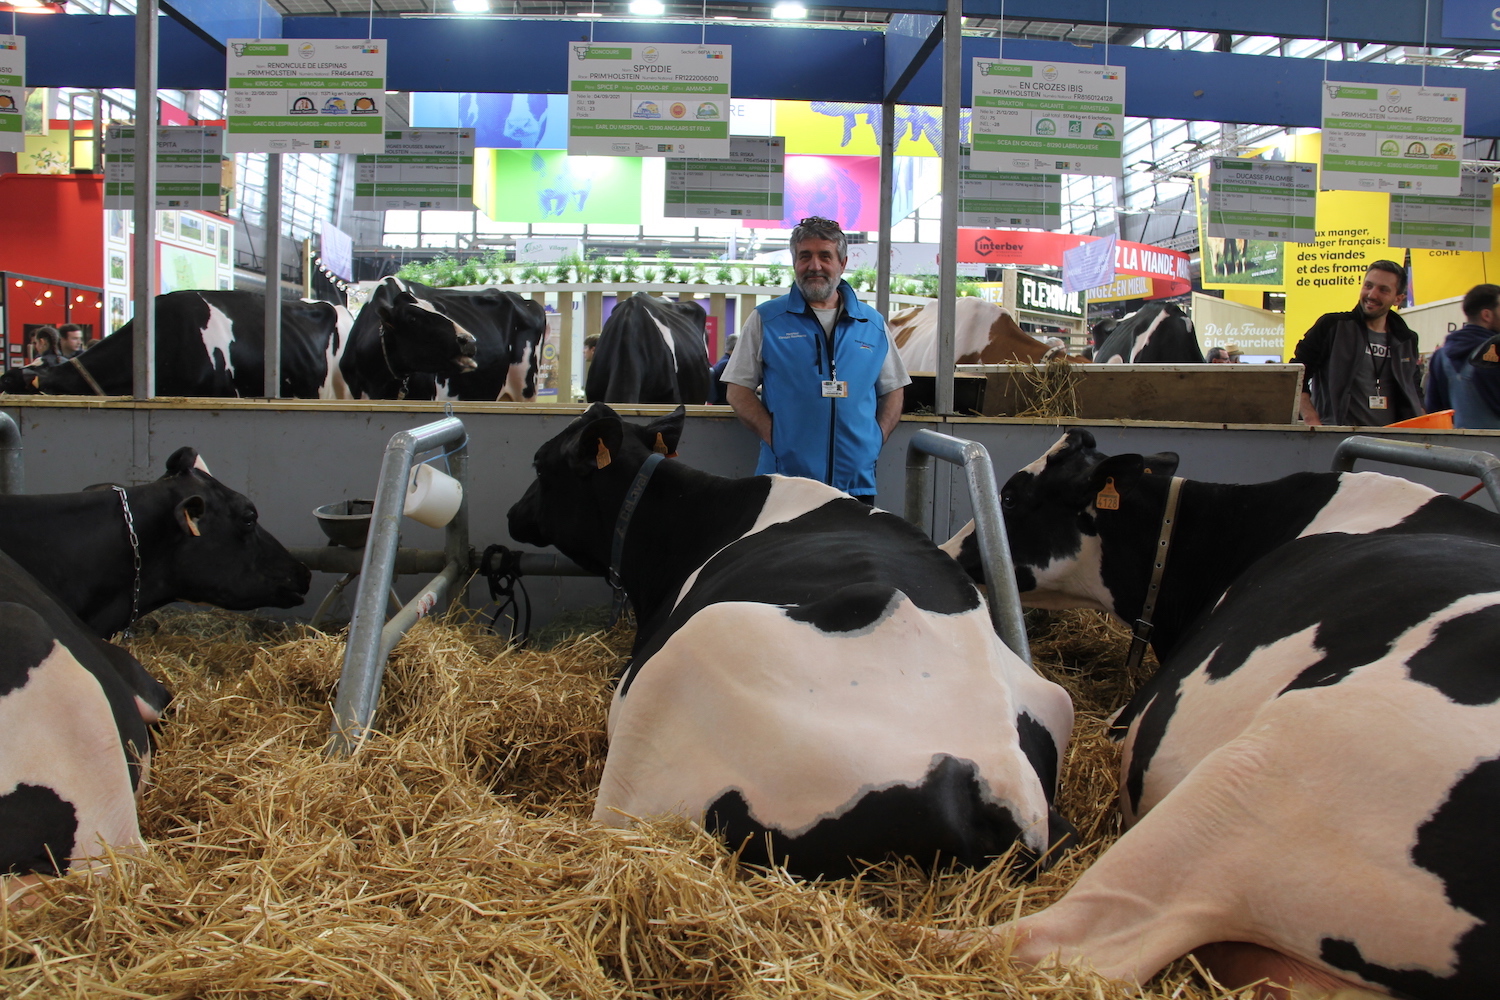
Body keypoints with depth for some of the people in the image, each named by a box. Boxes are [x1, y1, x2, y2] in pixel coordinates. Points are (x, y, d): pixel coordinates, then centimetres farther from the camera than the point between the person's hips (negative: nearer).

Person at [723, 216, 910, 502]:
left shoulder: (873, 324, 12)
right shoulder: (765, 320, 4)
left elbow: (893, 390, 19)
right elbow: (738, 389, 2)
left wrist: (876, 438, 2)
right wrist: (772, 435, -11)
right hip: (785, 476, -2)